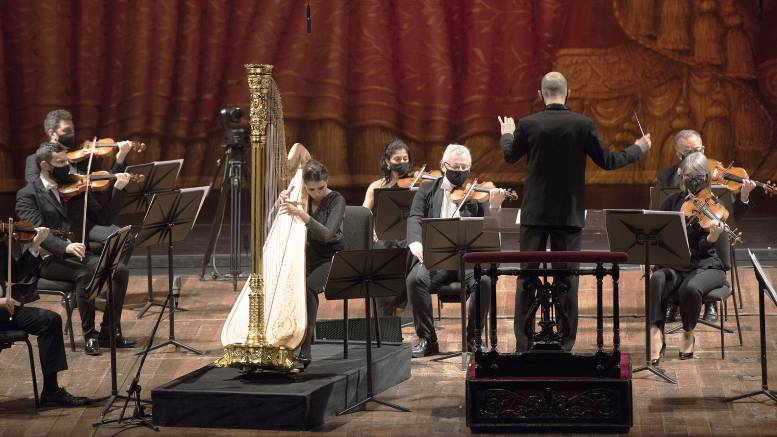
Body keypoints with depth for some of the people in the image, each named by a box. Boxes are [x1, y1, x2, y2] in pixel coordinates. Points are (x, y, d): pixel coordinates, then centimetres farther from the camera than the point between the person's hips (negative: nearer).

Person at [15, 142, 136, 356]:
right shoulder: (27, 195, -2)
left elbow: (103, 219, 9)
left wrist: (118, 190, -5)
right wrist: (65, 247, -33)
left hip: (78, 254, 5)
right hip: (49, 259, -5)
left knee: (120, 270, -19)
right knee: (87, 272, -33)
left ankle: (109, 332, -7)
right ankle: (89, 336, -20)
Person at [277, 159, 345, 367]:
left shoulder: (336, 200, -10)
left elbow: (327, 234, -24)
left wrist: (302, 214, -34)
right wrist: (281, 206, -17)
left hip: (331, 257, -4)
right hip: (308, 255, 4)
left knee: (308, 287, -32)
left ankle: (305, 349, -29)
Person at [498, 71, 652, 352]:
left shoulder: (528, 125, -7)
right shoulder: (583, 125, -8)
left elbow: (510, 156, 11)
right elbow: (607, 161, 1)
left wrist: (507, 134, 33)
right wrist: (638, 149, 18)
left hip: (535, 213, 0)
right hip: (569, 214, 0)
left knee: (527, 279, 7)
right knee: (567, 280, 6)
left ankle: (523, 345, 7)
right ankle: (564, 346, 7)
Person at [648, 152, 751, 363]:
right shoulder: (673, 202, 8)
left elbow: (704, 247, -14)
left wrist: (713, 237, -34)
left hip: (706, 265, -2)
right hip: (674, 265, 2)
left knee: (690, 288, -34)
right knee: (658, 280, -32)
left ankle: (688, 335, -8)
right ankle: (656, 336, -35)